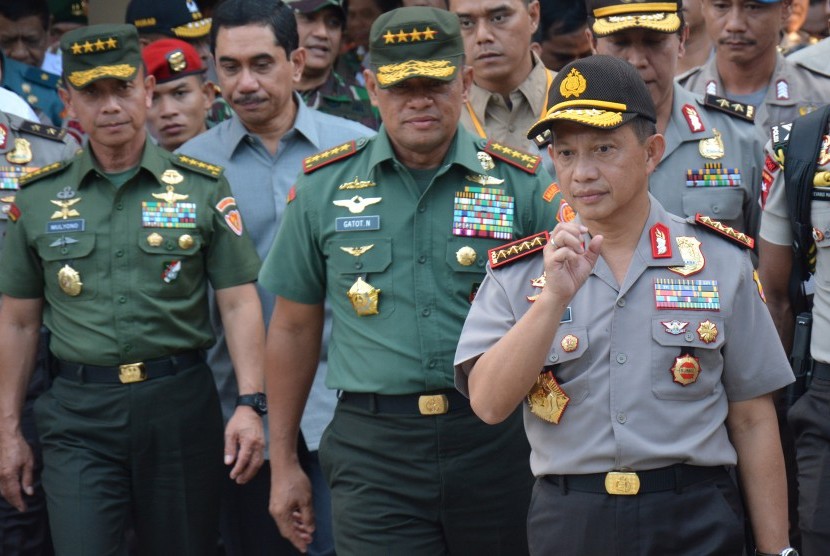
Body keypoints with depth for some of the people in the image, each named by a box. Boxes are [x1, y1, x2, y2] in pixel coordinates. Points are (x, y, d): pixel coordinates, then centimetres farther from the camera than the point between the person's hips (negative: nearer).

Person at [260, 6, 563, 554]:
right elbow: (294, 327, 12)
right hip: (373, 450, 0)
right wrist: (283, 462, 12)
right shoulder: (324, 186, 5)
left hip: (496, 441, 0)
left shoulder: (524, 184, 1)